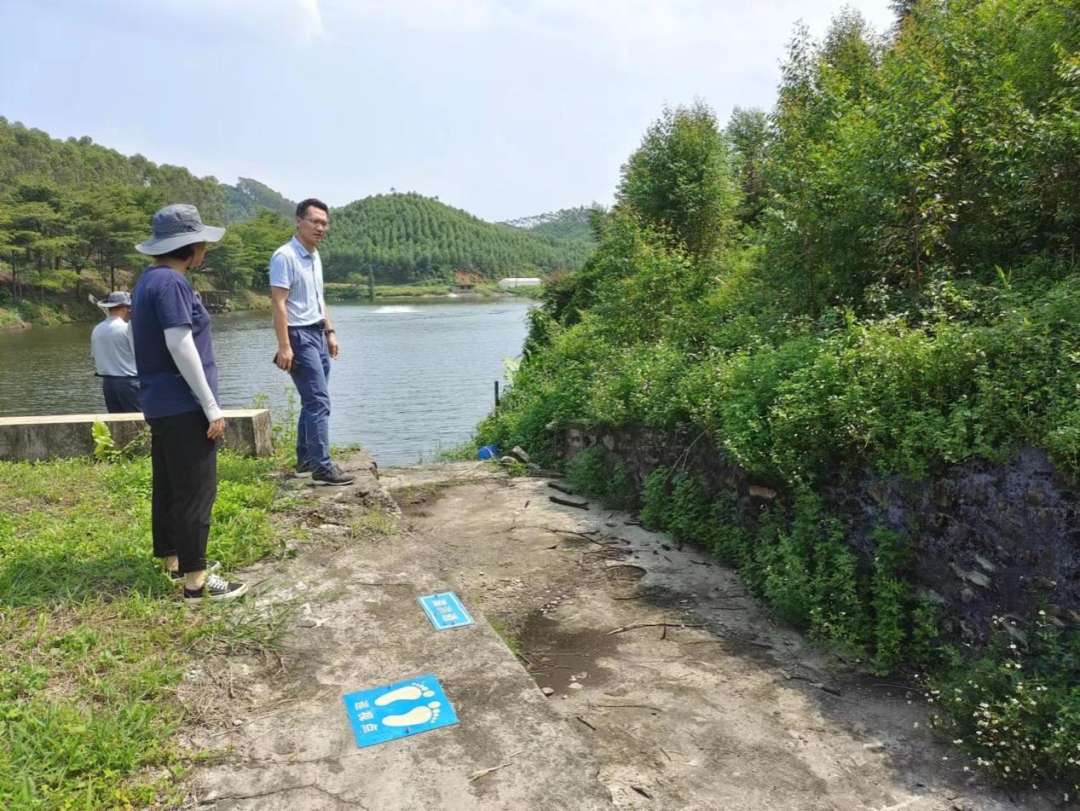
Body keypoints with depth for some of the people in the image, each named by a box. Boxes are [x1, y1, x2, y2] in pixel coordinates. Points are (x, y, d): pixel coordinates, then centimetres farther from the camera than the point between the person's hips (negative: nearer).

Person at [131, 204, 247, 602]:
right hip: (183, 406, -10)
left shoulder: (149, 280, 13)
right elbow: (180, 347, -23)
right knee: (196, 490, -5)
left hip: (162, 404, 10)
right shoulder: (170, 282, -17)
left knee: (169, 485, 17)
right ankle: (196, 579, 1)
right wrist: (211, 406, -19)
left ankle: (173, 559, 30)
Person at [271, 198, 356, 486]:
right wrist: (284, 346, -23)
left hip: (317, 334, 9)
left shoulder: (315, 256, 13)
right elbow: (279, 304, -19)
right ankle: (322, 467, -8)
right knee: (319, 401, -12)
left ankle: (305, 460, 22)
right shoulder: (285, 256, -15)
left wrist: (330, 333, 19)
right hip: (299, 335, -9)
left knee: (313, 401, 13)